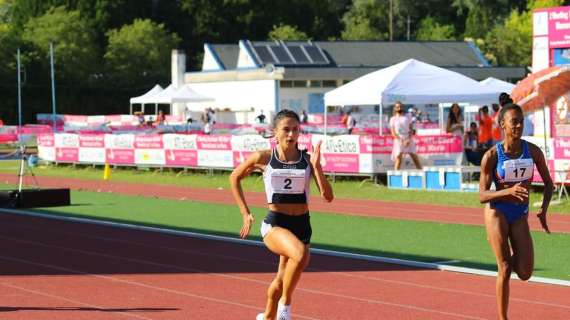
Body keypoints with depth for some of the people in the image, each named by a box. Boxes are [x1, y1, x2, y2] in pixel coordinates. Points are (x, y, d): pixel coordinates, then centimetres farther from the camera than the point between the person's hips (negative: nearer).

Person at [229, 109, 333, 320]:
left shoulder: (307, 160, 0)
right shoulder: (263, 158, -4)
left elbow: (328, 196, -7)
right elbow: (235, 177, 12)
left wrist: (316, 166, -18)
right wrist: (245, 213, 7)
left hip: (301, 225, 3)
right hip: (274, 225, -3)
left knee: (282, 280, 14)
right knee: (300, 254, -34)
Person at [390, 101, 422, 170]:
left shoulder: (407, 117, 11)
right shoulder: (393, 119, 7)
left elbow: (410, 129, 5)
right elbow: (393, 132, 0)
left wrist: (409, 140, -12)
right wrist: (401, 140, -13)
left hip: (408, 140, 2)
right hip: (399, 140, -2)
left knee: (415, 157, 1)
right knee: (398, 158, -13)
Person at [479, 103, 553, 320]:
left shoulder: (533, 152, -3)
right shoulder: (492, 156, -11)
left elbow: (548, 184, 9)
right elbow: (482, 195, -11)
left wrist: (544, 209, -7)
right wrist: (509, 191, -28)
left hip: (520, 215, 3)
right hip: (497, 211, -3)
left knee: (525, 274, -4)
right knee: (505, 269, -8)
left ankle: (511, 252, 31)